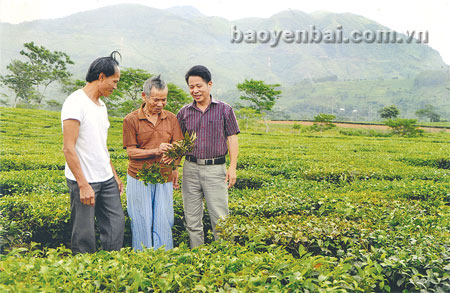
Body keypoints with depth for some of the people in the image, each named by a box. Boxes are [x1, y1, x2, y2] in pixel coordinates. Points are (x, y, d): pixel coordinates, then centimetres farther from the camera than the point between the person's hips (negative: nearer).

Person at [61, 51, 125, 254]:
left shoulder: (101, 104, 13)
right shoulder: (76, 103, -14)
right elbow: (68, 148, -19)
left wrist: (114, 175, 18)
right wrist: (83, 184, -21)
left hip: (106, 179, 8)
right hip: (84, 181, -8)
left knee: (116, 224, 10)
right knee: (85, 236, 2)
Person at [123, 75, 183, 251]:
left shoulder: (171, 119, 7)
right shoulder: (131, 120, -1)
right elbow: (130, 151, -3)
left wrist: (175, 169, -14)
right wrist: (156, 151, -18)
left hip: (164, 177, 2)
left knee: (164, 222, 4)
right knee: (142, 222, 4)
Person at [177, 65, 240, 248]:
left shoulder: (224, 110, 4)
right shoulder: (184, 113, 9)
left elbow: (232, 139, 4)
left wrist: (232, 168, -3)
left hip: (216, 169, -3)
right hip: (190, 168, 3)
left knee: (220, 217, -2)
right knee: (192, 218, 8)